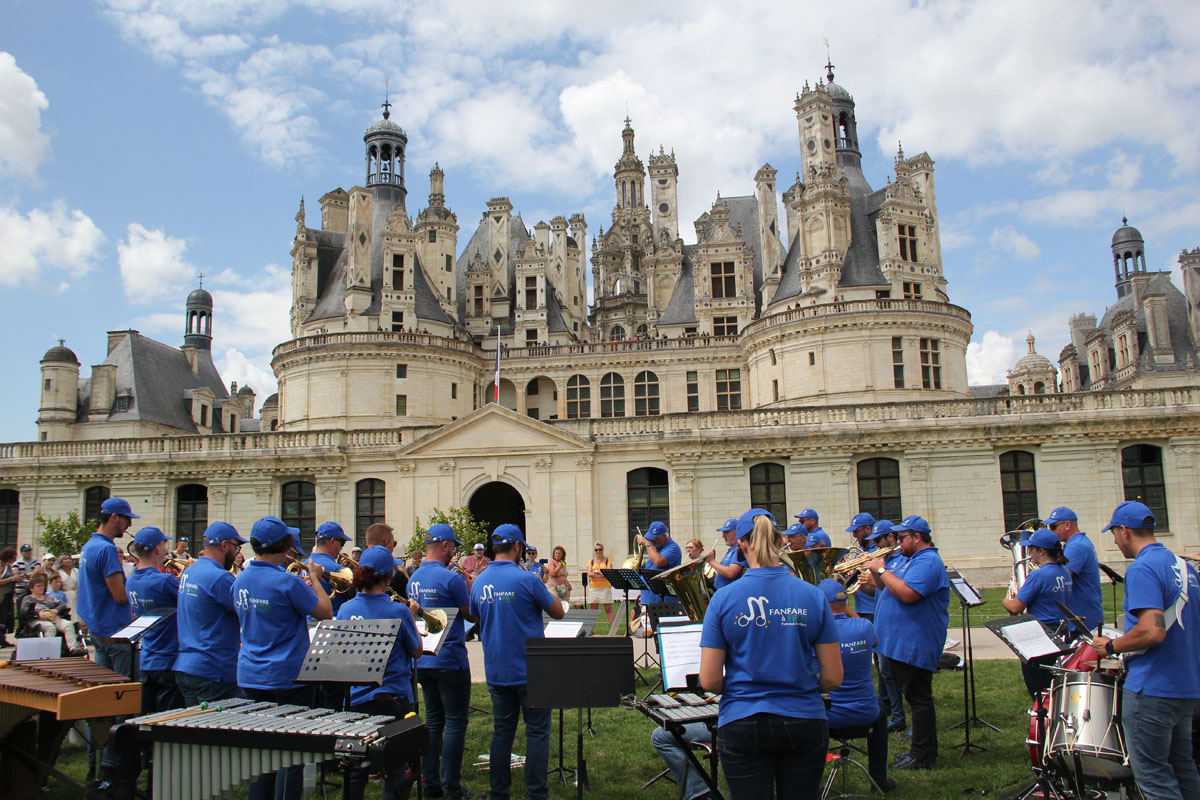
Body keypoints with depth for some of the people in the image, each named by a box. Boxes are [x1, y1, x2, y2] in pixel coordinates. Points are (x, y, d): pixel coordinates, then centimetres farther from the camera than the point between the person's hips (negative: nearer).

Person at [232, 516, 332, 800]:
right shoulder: (287, 582, -20)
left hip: (250, 676, 7)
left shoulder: (240, 580, 3)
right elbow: (325, 612, -14)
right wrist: (314, 579, -2)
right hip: (287, 676, -7)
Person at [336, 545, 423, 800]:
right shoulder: (398, 611, -17)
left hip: (355, 699, 4)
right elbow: (416, 651, -5)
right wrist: (411, 617, 6)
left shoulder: (345, 609, -4)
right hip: (393, 700, -4)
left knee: (355, 771, 17)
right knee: (395, 771, 9)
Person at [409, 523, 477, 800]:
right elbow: (472, 615, -10)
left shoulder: (414, 578, 7)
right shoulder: (451, 579, -17)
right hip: (450, 660, -7)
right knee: (455, 723, 1)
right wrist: (470, 588, 4)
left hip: (423, 660, 7)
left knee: (433, 721, 14)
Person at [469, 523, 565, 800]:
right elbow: (558, 613, -6)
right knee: (537, 732, 4)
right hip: (529, 670, -5)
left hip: (496, 671, 5)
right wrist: (547, 588, 8)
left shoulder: (479, 583, 2)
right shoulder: (526, 580, -15)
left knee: (502, 731, 13)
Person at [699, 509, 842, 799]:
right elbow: (833, 678, -3)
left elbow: (709, 681, -8)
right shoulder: (811, 595, -6)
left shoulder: (723, 598, -10)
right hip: (804, 723, 2)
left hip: (742, 726, -1)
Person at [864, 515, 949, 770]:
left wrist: (883, 570, -21)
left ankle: (922, 757, 2)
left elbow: (907, 594, -29)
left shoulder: (927, 562, -16)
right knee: (916, 698, 16)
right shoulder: (911, 560, 18)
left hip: (915, 645, -11)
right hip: (902, 642, 11)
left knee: (919, 699, -4)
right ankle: (922, 750, 25)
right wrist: (876, 572, 4)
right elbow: (887, 588, 20)